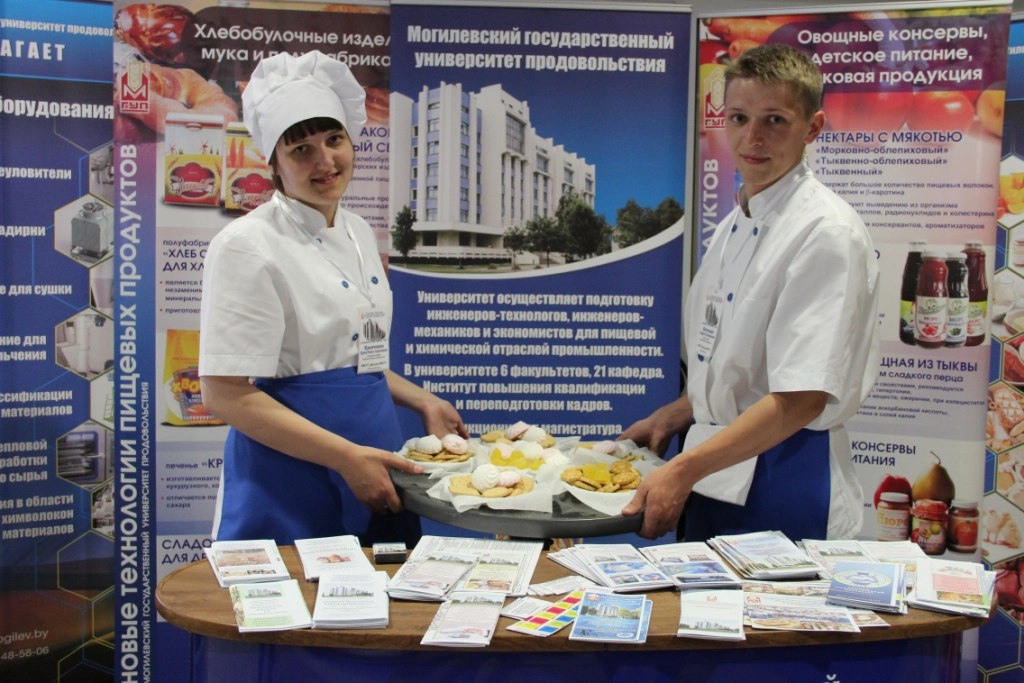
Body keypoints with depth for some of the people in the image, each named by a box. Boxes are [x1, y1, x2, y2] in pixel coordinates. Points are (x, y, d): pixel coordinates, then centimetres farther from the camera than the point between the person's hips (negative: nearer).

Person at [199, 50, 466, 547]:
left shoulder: (358, 233, 10)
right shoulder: (247, 245, -12)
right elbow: (225, 395, -17)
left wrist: (422, 402, 11)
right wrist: (347, 456, -21)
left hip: (373, 473, 7)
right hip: (291, 486, -7)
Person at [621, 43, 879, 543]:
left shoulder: (827, 233, -17)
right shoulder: (734, 226, 10)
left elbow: (803, 399, -23)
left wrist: (684, 469, -26)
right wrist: (669, 419, 12)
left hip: (783, 486, -8)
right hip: (713, 479, 8)